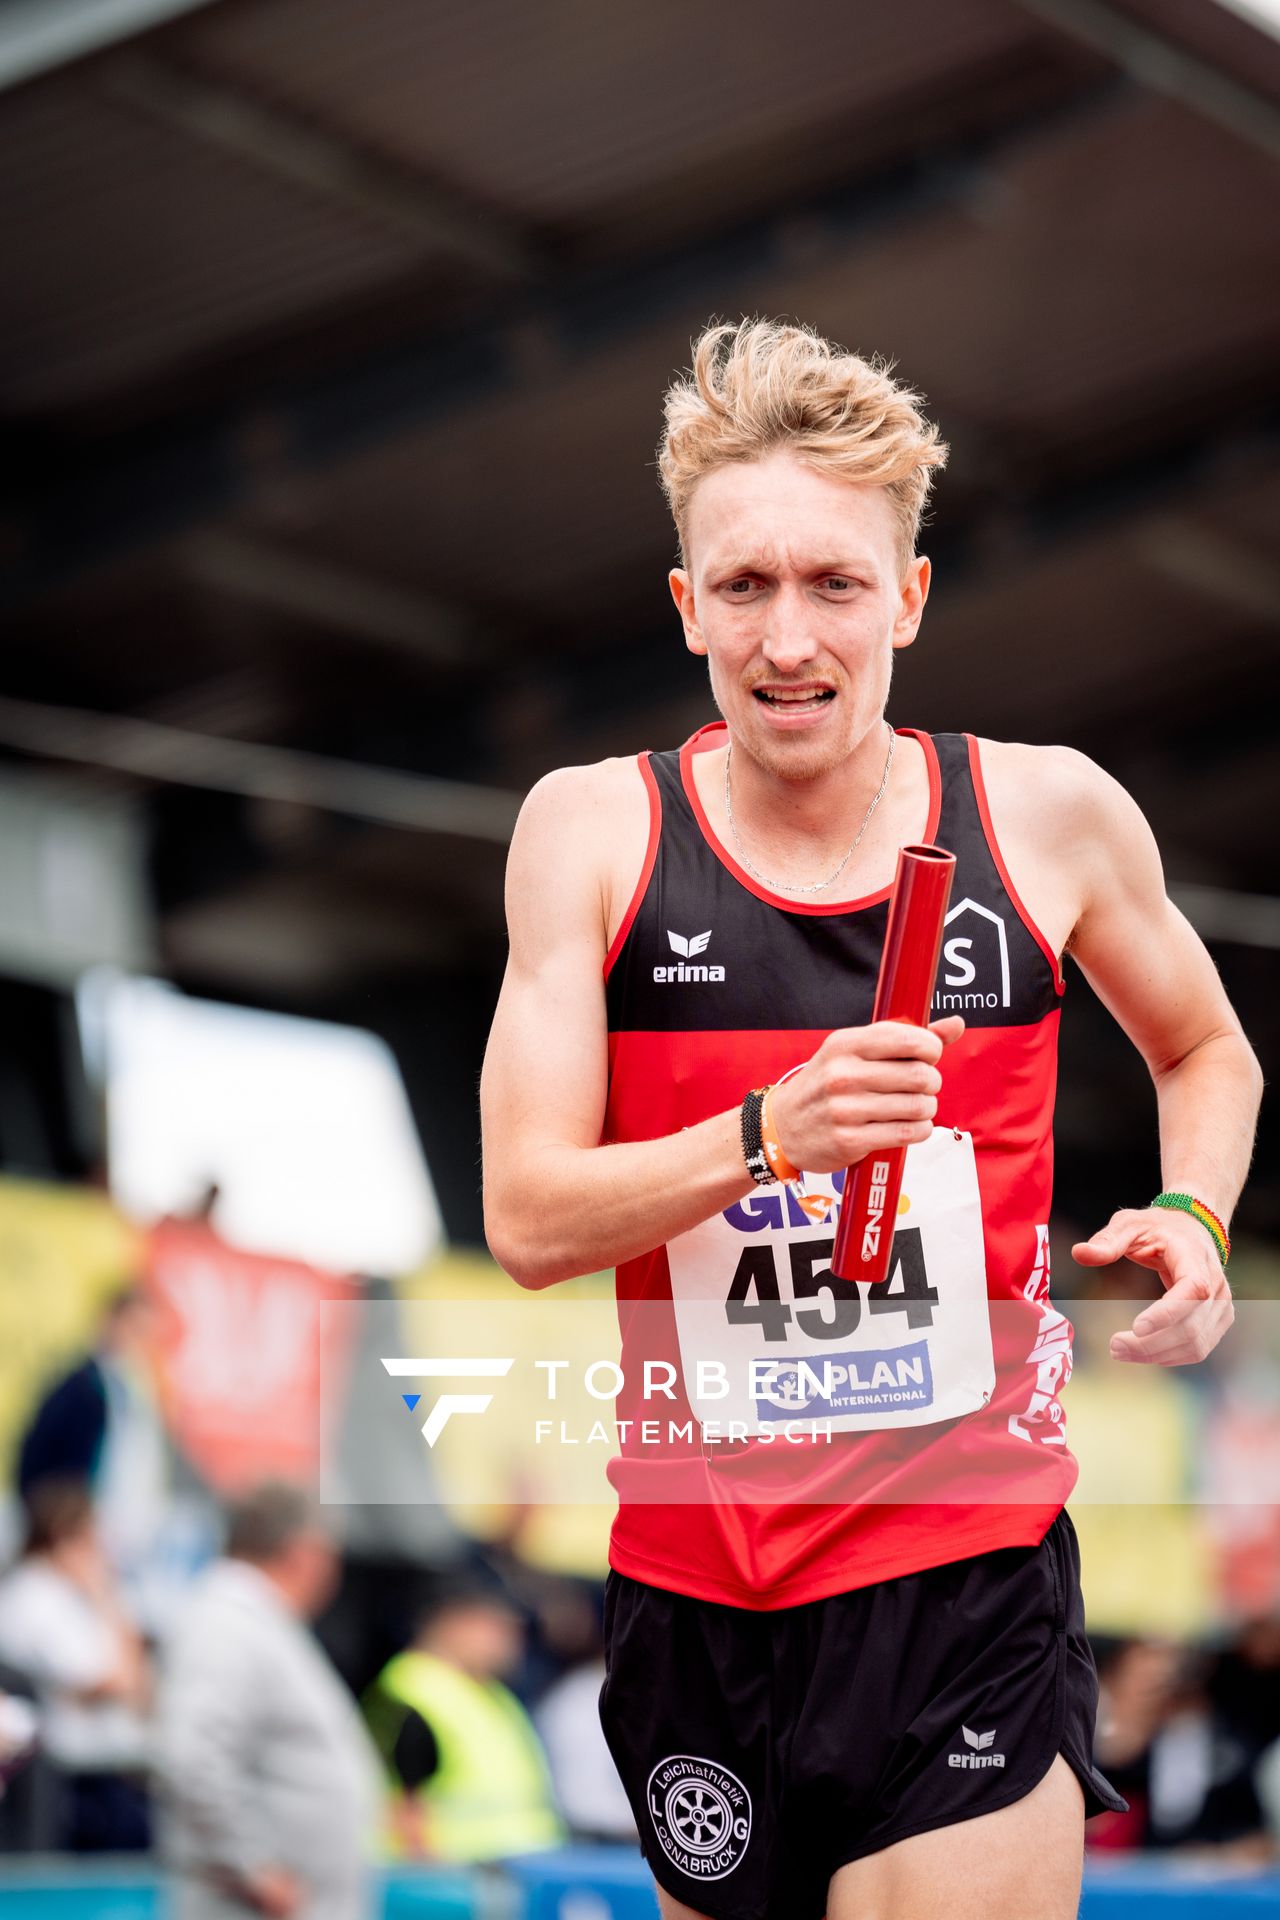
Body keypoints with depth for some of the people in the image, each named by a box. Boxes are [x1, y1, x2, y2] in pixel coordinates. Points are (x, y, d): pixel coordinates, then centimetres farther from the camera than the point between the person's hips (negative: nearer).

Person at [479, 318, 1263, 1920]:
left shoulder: (1045, 814, -1)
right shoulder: (593, 831, -2)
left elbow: (1207, 1051, 19)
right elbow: (527, 1219, -8)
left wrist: (1191, 1216, -2)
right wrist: (772, 1134, -24)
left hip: (968, 1591, -1)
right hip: (694, 1589, 2)